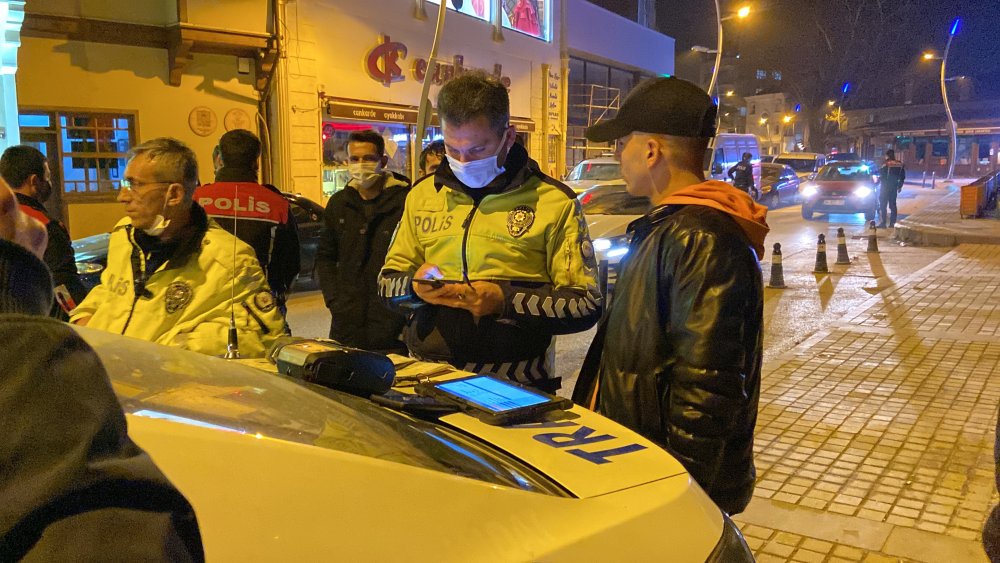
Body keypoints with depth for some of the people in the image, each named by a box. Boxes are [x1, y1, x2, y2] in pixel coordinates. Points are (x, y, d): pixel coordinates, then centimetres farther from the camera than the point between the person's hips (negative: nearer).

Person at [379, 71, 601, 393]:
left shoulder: (555, 202, 2)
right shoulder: (423, 195, 14)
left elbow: (586, 306, -1)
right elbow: (387, 284, 20)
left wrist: (505, 301, -14)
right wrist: (415, 287, -3)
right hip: (428, 379, 4)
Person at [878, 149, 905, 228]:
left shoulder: (886, 165, -15)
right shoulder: (900, 165, 6)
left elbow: (882, 176, -14)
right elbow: (902, 177, 11)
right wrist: (900, 186, 20)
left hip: (885, 187, -6)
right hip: (894, 187, 6)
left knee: (883, 205, -2)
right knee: (893, 205, 11)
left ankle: (882, 223, -5)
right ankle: (892, 223, 11)